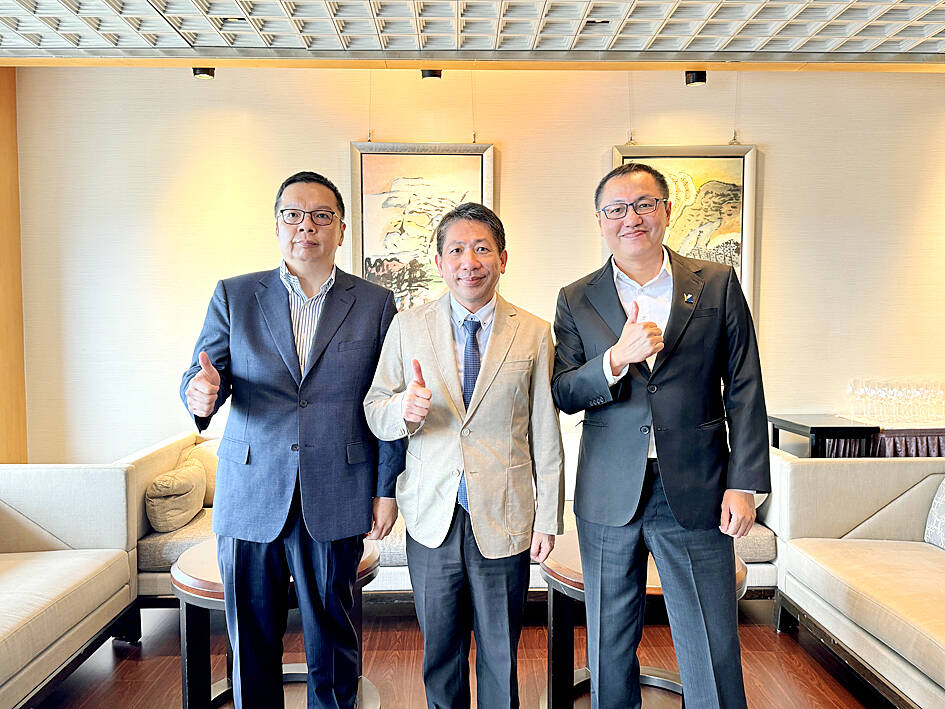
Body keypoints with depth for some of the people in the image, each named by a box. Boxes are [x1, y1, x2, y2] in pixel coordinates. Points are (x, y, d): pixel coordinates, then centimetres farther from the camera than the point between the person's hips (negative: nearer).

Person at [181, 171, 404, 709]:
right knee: (252, 640, 13)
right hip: (250, 499, 1)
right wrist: (202, 394, -23)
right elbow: (202, 377, 2)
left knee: (334, 639, 12)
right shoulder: (234, 296, 5)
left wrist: (387, 490, 0)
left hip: (336, 501, -1)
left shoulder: (376, 305, 3)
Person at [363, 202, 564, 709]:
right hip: (432, 519, 1)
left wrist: (548, 519, 0)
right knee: (439, 651, 17)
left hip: (504, 520, 0)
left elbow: (546, 434, 0)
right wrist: (402, 409, -20)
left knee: (500, 656, 15)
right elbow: (373, 412, 2)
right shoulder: (407, 327, 0)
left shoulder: (533, 333, -2)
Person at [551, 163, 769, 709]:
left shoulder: (718, 285, 2)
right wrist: (616, 359, -19)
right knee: (610, 646, 16)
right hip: (609, 497, 1)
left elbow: (745, 391, 2)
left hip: (696, 493, -1)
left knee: (714, 652, 7)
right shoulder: (577, 300, 4)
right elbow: (563, 395, -1)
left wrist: (743, 484, -4)